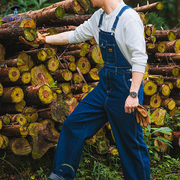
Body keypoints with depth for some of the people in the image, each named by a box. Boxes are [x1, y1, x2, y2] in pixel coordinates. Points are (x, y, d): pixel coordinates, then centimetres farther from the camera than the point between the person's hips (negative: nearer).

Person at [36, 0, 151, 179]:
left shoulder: (129, 17, -17)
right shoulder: (99, 17, 7)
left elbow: (140, 58, -21)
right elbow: (76, 35, 23)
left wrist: (133, 94, -26)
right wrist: (44, 39, 26)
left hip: (125, 85, -8)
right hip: (105, 84, 9)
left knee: (130, 143, -1)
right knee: (73, 124, 10)